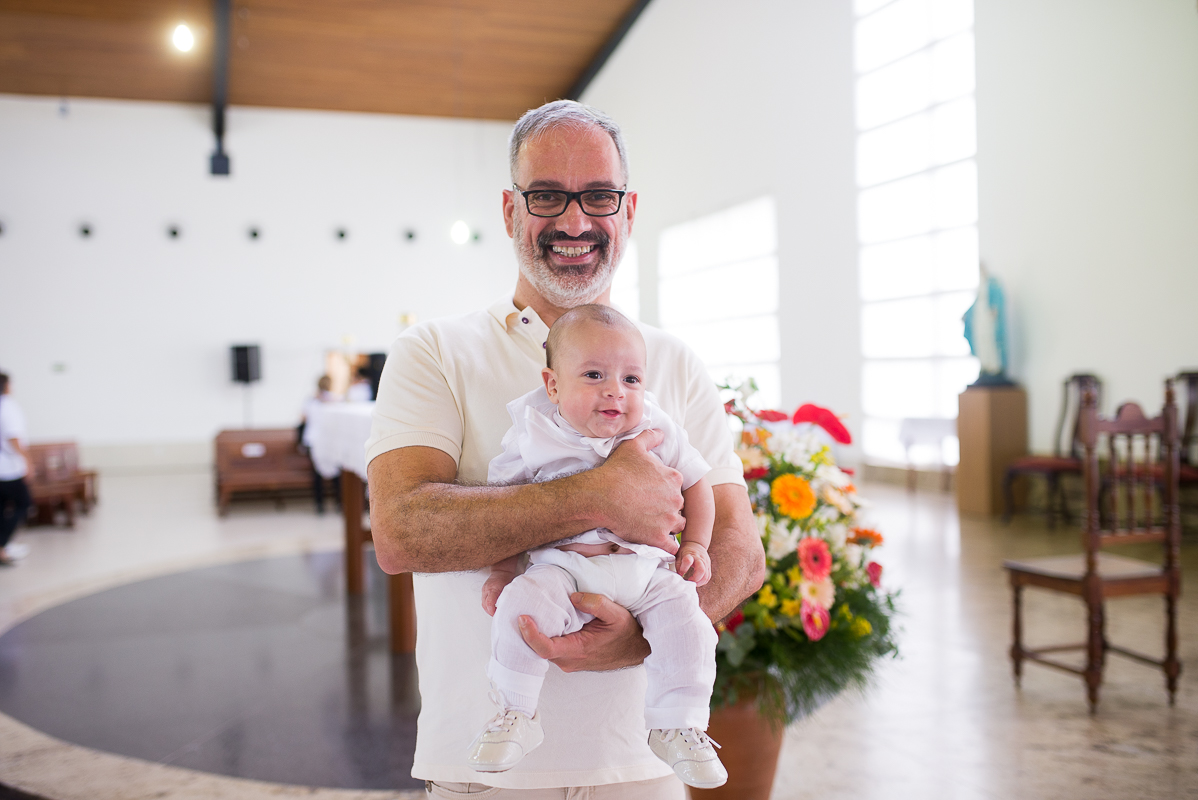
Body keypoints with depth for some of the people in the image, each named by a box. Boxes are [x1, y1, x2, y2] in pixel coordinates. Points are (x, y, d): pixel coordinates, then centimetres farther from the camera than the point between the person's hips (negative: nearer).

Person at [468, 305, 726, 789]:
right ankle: (515, 717, -8)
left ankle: (676, 727, -1)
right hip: (563, 567, -1)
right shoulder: (534, 438, -1)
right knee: (523, 602, -28)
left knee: (684, 618, -22)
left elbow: (696, 482, 18)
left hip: (645, 569, 2)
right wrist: (501, 569, 3)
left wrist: (695, 544, 8)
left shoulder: (657, 434, 3)